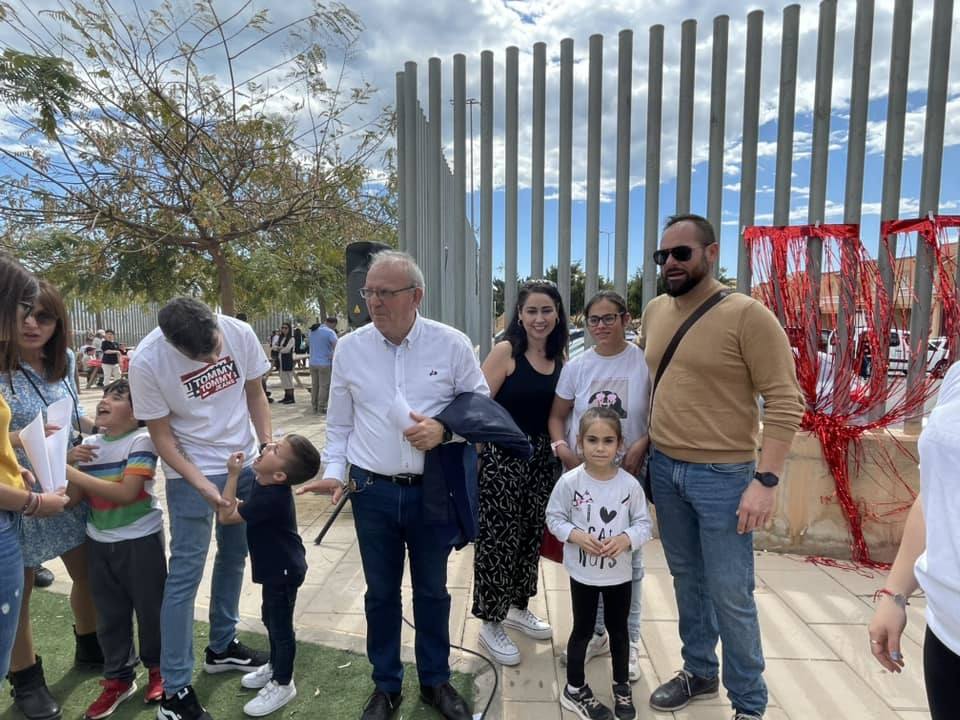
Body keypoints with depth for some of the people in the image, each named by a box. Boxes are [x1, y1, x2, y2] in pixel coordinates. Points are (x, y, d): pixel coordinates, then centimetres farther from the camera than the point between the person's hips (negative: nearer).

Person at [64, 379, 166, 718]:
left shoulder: (141, 441, -15)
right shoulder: (89, 444, 3)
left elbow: (126, 493, -24)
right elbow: (76, 497, 0)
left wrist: (73, 473, -23)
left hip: (140, 539, -5)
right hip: (99, 541, 5)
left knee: (150, 607, 9)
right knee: (109, 614, 16)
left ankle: (158, 667, 31)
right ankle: (118, 678, 33)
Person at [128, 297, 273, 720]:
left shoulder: (240, 333, -14)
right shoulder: (147, 362, -21)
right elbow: (161, 434, -12)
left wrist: (268, 447, -6)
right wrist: (201, 484, -19)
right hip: (190, 472, -4)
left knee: (234, 557, 16)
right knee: (185, 574, 0)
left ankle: (221, 647, 37)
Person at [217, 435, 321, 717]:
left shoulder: (272, 497, -35)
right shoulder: (265, 484, -6)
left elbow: (227, 515, -26)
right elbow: (241, 508, 17)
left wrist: (233, 474, -25)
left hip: (284, 571, -9)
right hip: (275, 567, 10)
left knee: (281, 626, 8)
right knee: (271, 619, 25)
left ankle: (283, 684, 26)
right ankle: (275, 666, 46)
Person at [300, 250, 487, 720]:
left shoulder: (452, 344, -7)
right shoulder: (349, 348, -1)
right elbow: (339, 423, 6)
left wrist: (445, 429, -16)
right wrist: (333, 470, -4)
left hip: (433, 490, -1)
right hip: (372, 491, 1)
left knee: (432, 589, 17)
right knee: (381, 592, 16)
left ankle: (435, 681, 40)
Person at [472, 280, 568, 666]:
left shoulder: (559, 358, 6)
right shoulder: (505, 351, -12)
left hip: (542, 457, 6)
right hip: (502, 456, -6)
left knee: (531, 535, 17)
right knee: (497, 538, 3)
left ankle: (518, 608, 39)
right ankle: (490, 624, 23)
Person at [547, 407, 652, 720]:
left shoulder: (629, 484, -13)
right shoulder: (569, 481, -17)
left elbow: (644, 523, -5)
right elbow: (554, 518, -7)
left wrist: (626, 539, -23)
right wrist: (577, 536, -22)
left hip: (620, 573, 2)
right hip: (583, 573, -2)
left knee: (618, 629, 21)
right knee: (583, 630, 15)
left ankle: (622, 686, 43)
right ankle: (575, 689, 35)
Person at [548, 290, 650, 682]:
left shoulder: (644, 362, -9)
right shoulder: (576, 366, 2)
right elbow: (558, 415, 8)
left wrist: (641, 445, -20)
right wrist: (562, 447, -8)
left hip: (628, 474, -3)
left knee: (627, 558, 10)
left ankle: (628, 641, 28)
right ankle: (594, 633, 34)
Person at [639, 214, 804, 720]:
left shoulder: (747, 315, -13)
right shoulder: (654, 312, 5)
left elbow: (785, 402, -14)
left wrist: (766, 480, -19)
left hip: (723, 476, -5)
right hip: (663, 468, 6)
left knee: (730, 594, 5)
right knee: (686, 578, 19)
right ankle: (699, 672, 39)